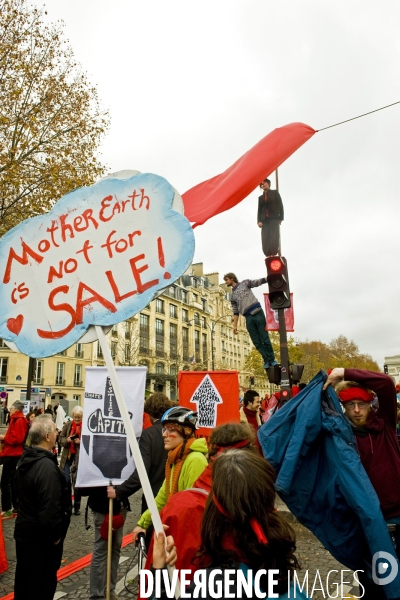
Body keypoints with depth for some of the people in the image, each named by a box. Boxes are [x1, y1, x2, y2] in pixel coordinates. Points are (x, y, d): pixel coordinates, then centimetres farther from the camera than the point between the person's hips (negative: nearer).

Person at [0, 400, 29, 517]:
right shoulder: (17, 420, 15)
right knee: (12, 481, 15)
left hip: (12, 455, -11)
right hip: (13, 454, 11)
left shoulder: (19, 421, -16)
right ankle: (15, 506, 22)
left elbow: (17, 439, -24)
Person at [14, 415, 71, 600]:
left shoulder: (26, 458, 1)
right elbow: (50, 508, -31)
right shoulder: (46, 465, -30)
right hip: (41, 536, -9)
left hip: (24, 530, 9)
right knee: (43, 582, 8)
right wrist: (56, 534, -16)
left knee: (24, 578, 24)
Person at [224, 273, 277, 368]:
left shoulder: (245, 283, 11)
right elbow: (236, 312, 17)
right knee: (257, 342, -2)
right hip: (249, 318, 3)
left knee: (265, 338, -4)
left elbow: (258, 282, 3)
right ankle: (267, 360, 5)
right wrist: (235, 325, 10)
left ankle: (272, 359, 4)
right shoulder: (232, 296, 18)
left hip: (258, 313, -3)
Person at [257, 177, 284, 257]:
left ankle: (274, 254, -16)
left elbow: (280, 205, 6)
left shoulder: (275, 193, 13)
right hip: (264, 220, 3)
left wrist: (280, 218, -4)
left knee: (274, 237, -16)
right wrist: (259, 221, -3)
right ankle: (269, 256, -13)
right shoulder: (260, 197, 20)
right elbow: (259, 210, 13)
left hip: (274, 218, -3)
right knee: (265, 239, -10)